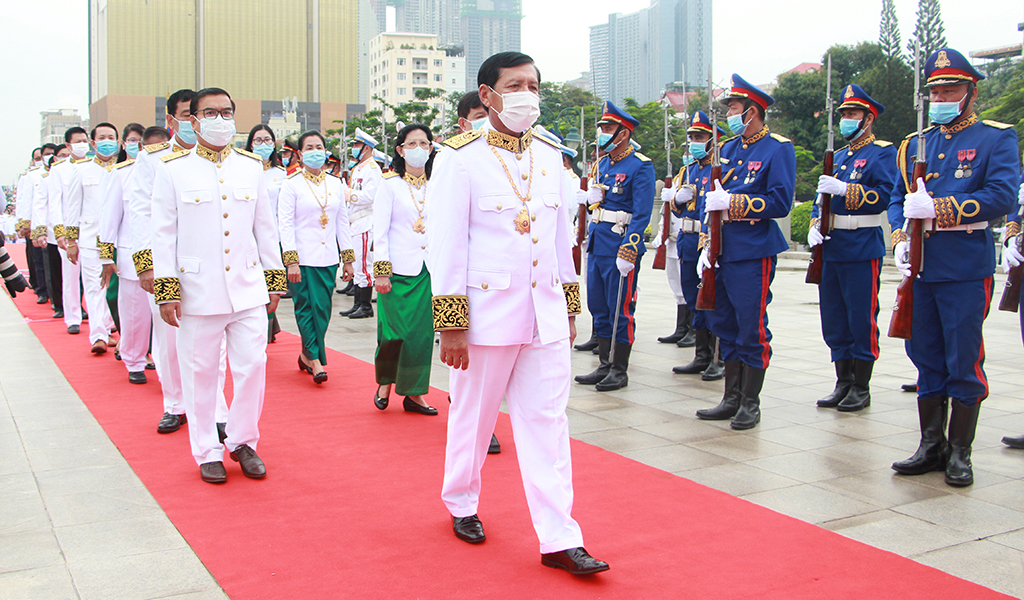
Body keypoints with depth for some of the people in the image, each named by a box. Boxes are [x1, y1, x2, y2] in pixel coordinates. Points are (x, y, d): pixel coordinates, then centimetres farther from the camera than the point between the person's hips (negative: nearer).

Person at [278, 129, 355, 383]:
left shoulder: (336, 184, 11)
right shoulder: (292, 184, -1)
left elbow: (342, 222, 14)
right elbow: (285, 224, -6)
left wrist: (348, 258, 10)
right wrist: (291, 261, -13)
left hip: (328, 258, 4)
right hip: (301, 257, -3)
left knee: (322, 309, 2)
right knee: (305, 308, -4)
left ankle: (306, 354, 18)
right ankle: (315, 359, 4)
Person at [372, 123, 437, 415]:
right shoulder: (390, 184, 2)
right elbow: (380, 230, -3)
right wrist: (381, 270, -11)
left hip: (429, 269, 3)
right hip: (399, 270, -3)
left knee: (423, 332, 1)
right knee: (396, 331, -4)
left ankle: (413, 392, 12)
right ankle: (385, 381, 21)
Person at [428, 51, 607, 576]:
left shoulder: (549, 156, 9)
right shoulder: (460, 157, -8)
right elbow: (445, 243, -10)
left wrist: (570, 308, 14)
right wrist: (450, 324, -13)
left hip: (546, 316, 4)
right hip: (487, 313, -4)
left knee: (547, 421, 4)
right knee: (474, 415, 12)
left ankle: (559, 539, 8)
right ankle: (461, 503, 36)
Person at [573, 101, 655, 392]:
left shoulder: (641, 166, -10)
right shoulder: (602, 164, 14)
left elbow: (642, 213, -16)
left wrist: (628, 252, -22)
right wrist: (594, 196, 3)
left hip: (620, 244, -8)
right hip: (596, 243, 8)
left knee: (620, 309, 0)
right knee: (599, 307, 12)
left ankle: (620, 370, 10)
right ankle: (605, 365, 22)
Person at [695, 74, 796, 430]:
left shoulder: (778, 149, -6)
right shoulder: (729, 148, 16)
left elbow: (780, 203, -15)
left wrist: (731, 202, -18)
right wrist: (707, 244, 11)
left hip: (754, 253, -7)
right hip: (724, 251, 7)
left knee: (752, 328, -2)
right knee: (724, 325, 10)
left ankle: (750, 404, 9)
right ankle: (731, 398, 21)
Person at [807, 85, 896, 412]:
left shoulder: (883, 152, -2)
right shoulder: (838, 155, 19)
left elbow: (884, 196, -15)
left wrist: (844, 189, -22)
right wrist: (814, 226, 2)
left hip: (862, 247, -7)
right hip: (831, 247, 7)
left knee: (861, 321, -1)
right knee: (834, 321, 9)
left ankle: (861, 389, 8)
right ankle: (843, 384, 19)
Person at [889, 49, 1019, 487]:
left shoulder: (998, 139, 1)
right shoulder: (914, 145, 16)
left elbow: (1002, 196, -13)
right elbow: (898, 199, 13)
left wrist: (937, 208, -20)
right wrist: (900, 239, -6)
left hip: (966, 270, -5)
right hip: (920, 269, 5)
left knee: (964, 363, 1)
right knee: (926, 360, 10)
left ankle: (960, 453, 12)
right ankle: (931, 446, 21)